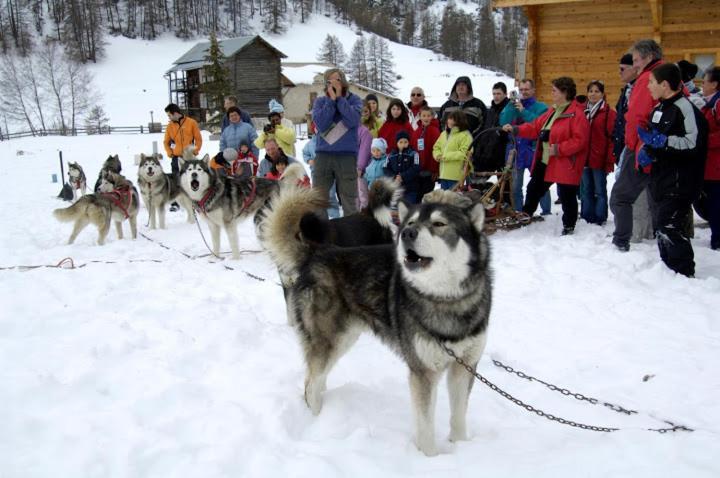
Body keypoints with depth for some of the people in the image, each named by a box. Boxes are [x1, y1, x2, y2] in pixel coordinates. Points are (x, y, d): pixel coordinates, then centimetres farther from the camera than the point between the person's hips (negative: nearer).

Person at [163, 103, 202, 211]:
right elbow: (166, 141, 13)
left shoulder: (191, 123, -1)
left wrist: (195, 151, -6)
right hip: (176, 157, 2)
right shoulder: (170, 126, 6)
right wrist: (169, 152, -1)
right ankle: (175, 203, 2)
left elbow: (198, 138, 2)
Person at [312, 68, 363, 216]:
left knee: (349, 199, 2)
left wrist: (339, 98, -8)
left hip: (347, 155, -1)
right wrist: (331, 100, -9)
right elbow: (320, 124, -9)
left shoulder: (354, 100, 6)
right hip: (323, 155, 1)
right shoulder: (320, 101, 8)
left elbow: (352, 120, -13)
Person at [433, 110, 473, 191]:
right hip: (443, 174, 8)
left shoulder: (465, 135, -10)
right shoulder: (444, 134, 16)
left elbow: (464, 153, -18)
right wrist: (437, 155, -2)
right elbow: (436, 147, 22)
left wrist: (446, 156, -17)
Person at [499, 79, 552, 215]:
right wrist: (511, 104, -12)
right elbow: (503, 122, -5)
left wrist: (523, 111, -17)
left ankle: (546, 212, 10)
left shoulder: (541, 107, 1)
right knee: (515, 186, 9)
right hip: (516, 149, 4)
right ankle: (517, 212, 19)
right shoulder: (513, 105, 11)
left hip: (534, 151, -4)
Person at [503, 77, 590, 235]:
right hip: (545, 161, 8)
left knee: (567, 195, 2)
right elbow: (536, 127, 14)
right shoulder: (552, 111, 13)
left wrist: (558, 149, -24)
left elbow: (579, 140, -21)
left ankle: (569, 225, 16)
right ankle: (526, 213, 32)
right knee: (534, 187, 16)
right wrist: (515, 129, 5)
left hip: (565, 164, -8)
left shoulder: (576, 114, -15)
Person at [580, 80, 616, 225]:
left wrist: (610, 159, -13)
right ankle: (586, 217, 21)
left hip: (600, 159, -5)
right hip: (584, 158, 5)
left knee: (600, 190, 3)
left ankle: (600, 218, 10)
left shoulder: (608, 112, -6)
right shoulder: (583, 111, 10)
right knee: (586, 190, 12)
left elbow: (613, 137, -9)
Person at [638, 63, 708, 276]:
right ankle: (668, 268, 25)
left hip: (678, 182, -10)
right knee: (660, 226, 14)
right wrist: (646, 151, 2)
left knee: (669, 227, -12)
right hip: (661, 179, 10)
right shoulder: (659, 109, 14)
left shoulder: (684, 107, -15)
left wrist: (661, 141, -25)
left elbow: (694, 143, -24)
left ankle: (684, 273, -2)